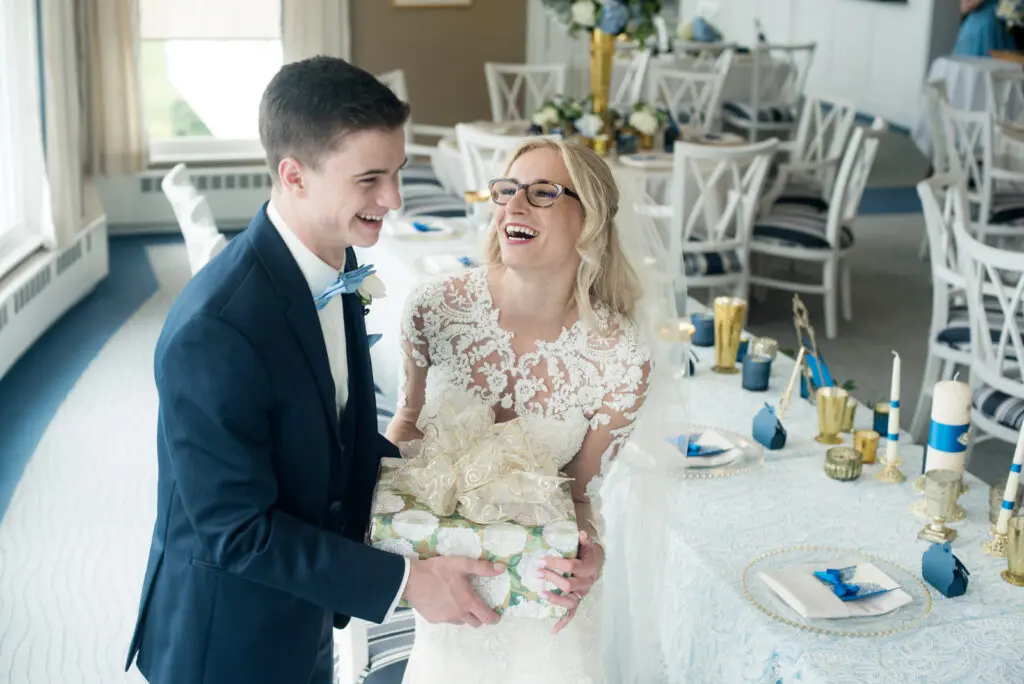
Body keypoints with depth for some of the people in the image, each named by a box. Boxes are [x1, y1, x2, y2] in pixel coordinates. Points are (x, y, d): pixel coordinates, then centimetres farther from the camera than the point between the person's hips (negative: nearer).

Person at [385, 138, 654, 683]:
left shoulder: (621, 358, -22)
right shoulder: (436, 306, -18)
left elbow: (578, 491, -8)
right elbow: (408, 421, 0)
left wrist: (587, 556, -27)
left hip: (541, 585, -1)